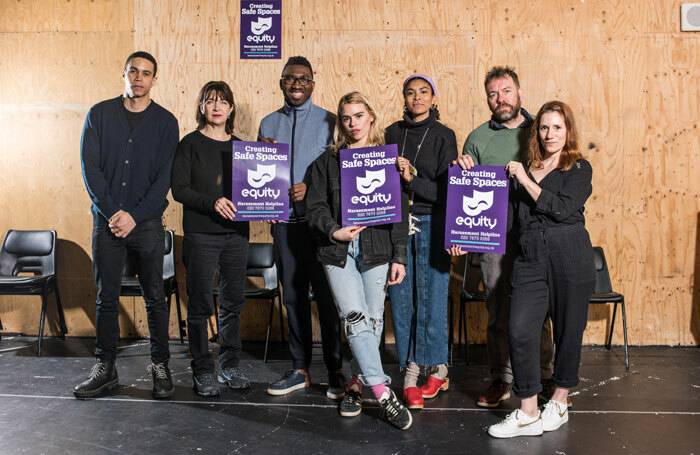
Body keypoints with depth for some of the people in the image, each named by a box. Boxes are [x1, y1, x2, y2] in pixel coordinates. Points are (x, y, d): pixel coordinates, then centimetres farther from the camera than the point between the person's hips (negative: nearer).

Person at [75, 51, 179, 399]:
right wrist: (112, 212, -10)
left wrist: (134, 215, -12)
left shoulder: (165, 122, 3)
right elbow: (90, 166, 0)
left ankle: (159, 366, 16)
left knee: (155, 297, 3)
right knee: (106, 297, 6)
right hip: (106, 220, 1)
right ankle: (105, 369, 17)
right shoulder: (100, 114, 6)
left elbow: (165, 177, -3)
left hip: (147, 223, -1)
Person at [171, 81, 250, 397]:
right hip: (201, 233, -4)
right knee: (200, 303, 1)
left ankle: (230, 366, 22)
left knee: (233, 301, 9)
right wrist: (212, 202, -22)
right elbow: (179, 189, -7)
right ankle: (202, 371, 13)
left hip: (236, 233, 4)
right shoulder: (191, 143, 0)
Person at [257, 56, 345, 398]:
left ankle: (335, 371, 9)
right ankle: (300, 369, 21)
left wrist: (311, 187, -15)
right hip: (284, 220, 4)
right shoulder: (269, 124, 14)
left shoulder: (328, 122, 3)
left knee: (326, 295, -2)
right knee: (293, 296, 10)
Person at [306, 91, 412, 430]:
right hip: (338, 250, 0)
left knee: (373, 319, 3)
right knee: (354, 318, -12)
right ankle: (383, 393, -9)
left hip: (377, 249, 0)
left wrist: (399, 256, -2)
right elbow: (315, 204, 8)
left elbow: (399, 210, 5)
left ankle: (357, 384, 21)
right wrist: (333, 230, -11)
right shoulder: (327, 160, 12)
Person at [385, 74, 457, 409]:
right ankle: (410, 373, 10)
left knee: (431, 297, -2)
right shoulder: (393, 133, 12)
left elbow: (446, 190, -5)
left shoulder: (443, 136, 2)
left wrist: (412, 179, -17)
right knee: (401, 298, 1)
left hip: (431, 224, -3)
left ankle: (437, 369, 15)